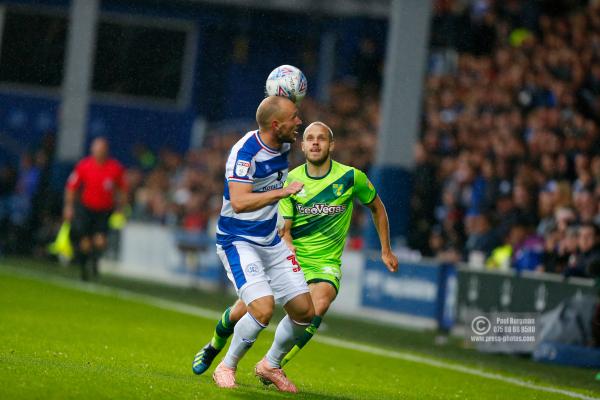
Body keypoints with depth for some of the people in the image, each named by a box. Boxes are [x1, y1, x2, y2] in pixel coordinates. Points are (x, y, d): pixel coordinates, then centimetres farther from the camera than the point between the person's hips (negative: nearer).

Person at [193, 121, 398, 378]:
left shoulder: (351, 177, -7)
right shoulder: (291, 180, -3)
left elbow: (377, 207, 11)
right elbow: (284, 229, -1)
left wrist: (386, 250, 12)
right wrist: (288, 246, -24)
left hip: (325, 264, -2)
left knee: (319, 306, -35)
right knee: (240, 312, -4)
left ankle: (273, 366, -23)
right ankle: (212, 349, 30)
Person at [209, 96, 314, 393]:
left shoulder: (283, 145, 1)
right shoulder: (245, 152, -23)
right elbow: (239, 202, -33)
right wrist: (282, 191, -33)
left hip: (271, 243, 8)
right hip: (238, 242, -8)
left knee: (305, 311, 4)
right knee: (263, 308, -25)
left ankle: (271, 365, 27)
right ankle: (226, 368, -3)